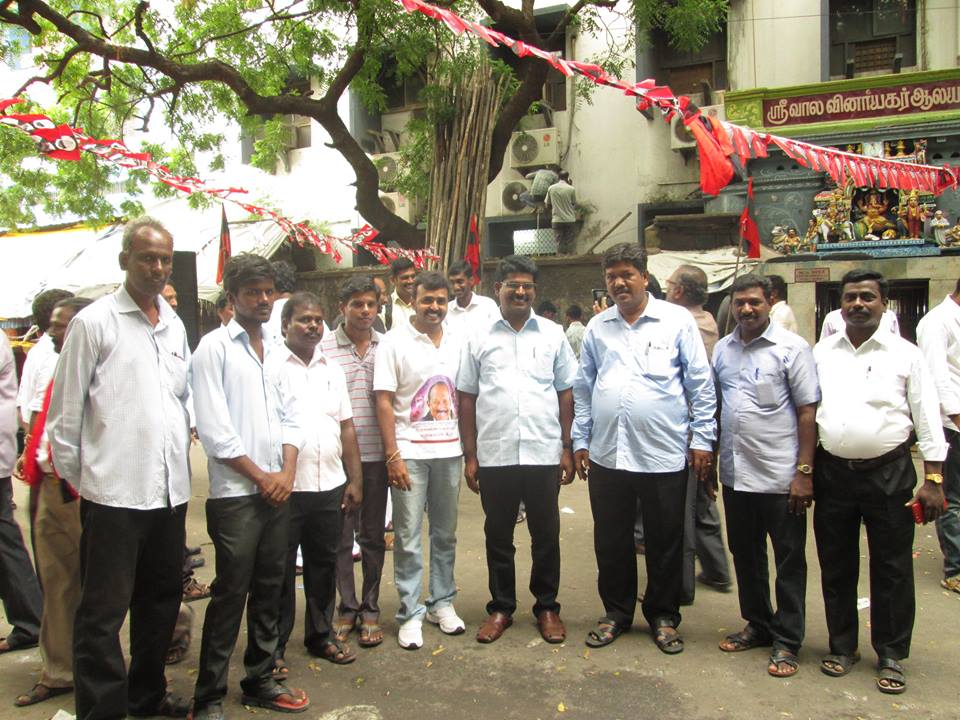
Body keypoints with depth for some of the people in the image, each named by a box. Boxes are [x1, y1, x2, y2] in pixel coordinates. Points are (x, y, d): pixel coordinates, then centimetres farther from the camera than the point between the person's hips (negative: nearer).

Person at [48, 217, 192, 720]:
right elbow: (65, 413, -4)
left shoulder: (174, 326, 11)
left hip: (170, 490, 6)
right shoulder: (93, 323, -6)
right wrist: (73, 477, -1)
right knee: (103, 613, 2)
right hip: (113, 492, -6)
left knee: (161, 602, 18)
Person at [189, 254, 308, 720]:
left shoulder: (274, 351, 13)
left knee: (269, 589, 13)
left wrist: (287, 472, -2)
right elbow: (213, 429, -12)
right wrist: (261, 476, -9)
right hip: (235, 494, -6)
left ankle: (260, 680, 27)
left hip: (277, 490, 6)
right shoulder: (214, 347, -5)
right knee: (230, 595, 0)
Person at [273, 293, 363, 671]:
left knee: (324, 564, 15)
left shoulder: (332, 370, 13)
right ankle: (273, 646, 21)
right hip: (286, 487, -5)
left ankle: (321, 635, 31)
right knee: (280, 569, 6)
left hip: (330, 485, 5)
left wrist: (355, 480, 10)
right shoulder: (270, 367, -4)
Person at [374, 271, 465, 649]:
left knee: (445, 533, 14)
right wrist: (392, 455, -14)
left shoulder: (455, 342, 7)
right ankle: (410, 614, 16)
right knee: (407, 537, 3)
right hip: (410, 451, -4)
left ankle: (442, 603, 29)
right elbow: (384, 401, -9)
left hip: (449, 450, 4)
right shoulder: (395, 342, -6)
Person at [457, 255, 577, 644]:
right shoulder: (479, 338, 4)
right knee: (498, 536, 12)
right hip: (494, 455, 0)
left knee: (546, 536, 10)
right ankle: (501, 608, 28)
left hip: (544, 453, 0)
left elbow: (566, 393, 7)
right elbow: (466, 398, 5)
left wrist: (568, 448, 2)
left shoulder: (553, 334, 5)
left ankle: (547, 607, 27)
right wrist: (469, 455, 1)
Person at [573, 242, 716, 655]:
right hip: (606, 454, 3)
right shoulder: (597, 327, 9)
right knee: (610, 542, 13)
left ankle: (663, 617, 29)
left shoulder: (677, 321, -1)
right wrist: (580, 439, 10)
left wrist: (702, 439, -3)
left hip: (664, 455, -3)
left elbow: (701, 384, 0)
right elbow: (583, 388, 13)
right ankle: (616, 613, 31)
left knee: (665, 544, 10)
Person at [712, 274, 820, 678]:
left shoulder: (791, 348, -7)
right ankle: (758, 625, 34)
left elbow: (808, 412, -9)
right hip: (735, 474, 5)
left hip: (780, 476, -5)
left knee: (789, 561, 7)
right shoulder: (722, 349, 8)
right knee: (746, 555, 17)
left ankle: (787, 642, 20)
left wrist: (804, 471, -13)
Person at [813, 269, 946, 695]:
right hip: (833, 473, 2)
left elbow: (928, 420, -1)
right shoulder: (821, 354, 5)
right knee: (836, 566, 13)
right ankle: (842, 647, 30)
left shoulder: (905, 355, -1)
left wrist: (933, 480, -6)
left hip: (889, 473, -2)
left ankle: (891, 656, 25)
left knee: (892, 569, 7)